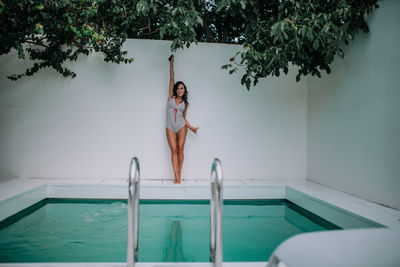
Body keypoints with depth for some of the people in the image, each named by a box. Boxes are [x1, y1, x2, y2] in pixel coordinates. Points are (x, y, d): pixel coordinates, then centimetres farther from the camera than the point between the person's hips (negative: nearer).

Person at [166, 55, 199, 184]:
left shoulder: (185, 103, 11)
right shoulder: (171, 97, 7)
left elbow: (184, 117, 14)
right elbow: (171, 79, 8)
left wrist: (191, 127, 4)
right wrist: (171, 63, 12)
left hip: (181, 126, 1)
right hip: (170, 127, -1)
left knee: (180, 149, -5)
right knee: (174, 150, -5)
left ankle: (179, 174, 2)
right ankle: (176, 176, -7)